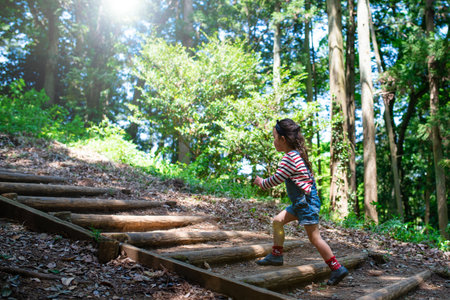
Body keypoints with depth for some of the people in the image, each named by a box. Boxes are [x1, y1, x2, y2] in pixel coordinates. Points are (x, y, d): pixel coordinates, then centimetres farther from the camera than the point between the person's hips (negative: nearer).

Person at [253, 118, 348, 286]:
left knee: (314, 238, -5)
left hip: (307, 202, -10)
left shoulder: (290, 158, -20)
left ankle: (337, 269, 5)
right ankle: (276, 256, 20)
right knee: (277, 221, 12)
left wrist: (262, 183, 0)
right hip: (300, 202, 10)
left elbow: (276, 180, -18)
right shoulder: (297, 154, 10)